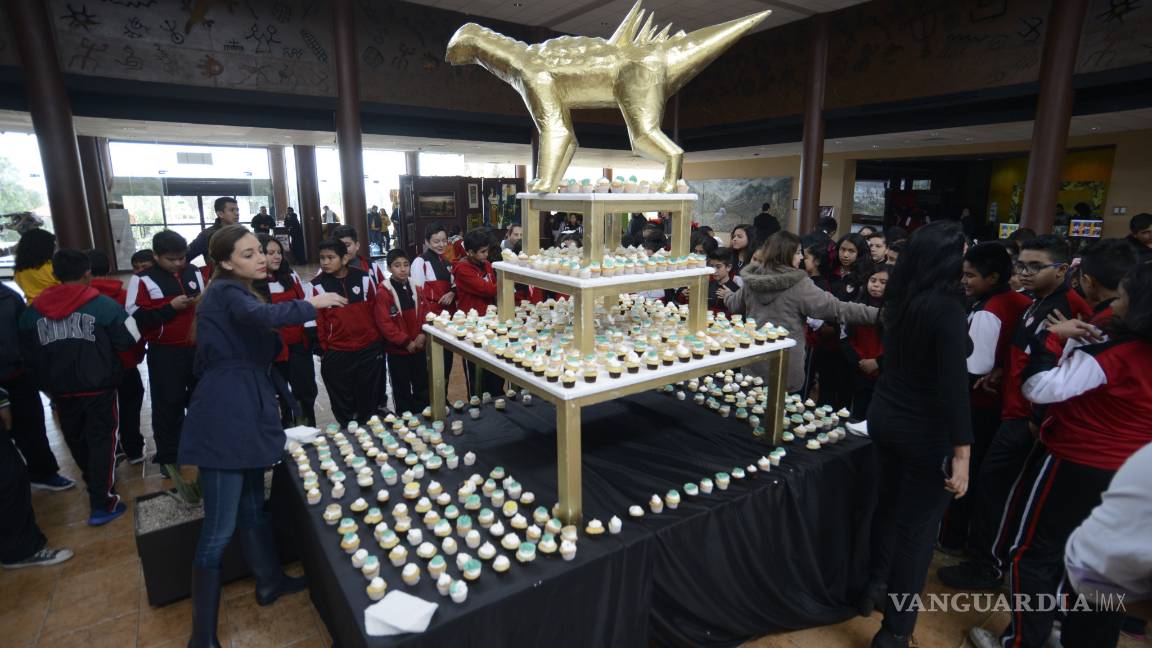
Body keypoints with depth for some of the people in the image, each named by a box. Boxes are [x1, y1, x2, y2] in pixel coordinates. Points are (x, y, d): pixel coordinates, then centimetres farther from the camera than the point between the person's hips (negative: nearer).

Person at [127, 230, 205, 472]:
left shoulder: (194, 273, 7)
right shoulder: (143, 280, -6)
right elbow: (137, 318, -13)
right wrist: (170, 307, -18)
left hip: (197, 347, 4)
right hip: (164, 352, -4)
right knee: (168, 403, 2)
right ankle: (167, 456, 17)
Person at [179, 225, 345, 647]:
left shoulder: (235, 293, 18)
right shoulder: (227, 291, -11)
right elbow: (265, 316, -34)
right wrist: (311, 304, -22)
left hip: (244, 412, 10)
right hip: (224, 418, -10)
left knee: (252, 508, 22)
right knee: (220, 528, -3)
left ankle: (270, 582, 38)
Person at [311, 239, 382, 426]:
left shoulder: (363, 279, -2)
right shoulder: (318, 285, -6)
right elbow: (318, 321, -1)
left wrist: (377, 340, 8)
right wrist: (324, 349, 0)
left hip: (368, 349, 1)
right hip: (336, 353, -1)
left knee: (369, 397, 15)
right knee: (342, 402, 11)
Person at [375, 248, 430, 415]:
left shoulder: (414, 289, 5)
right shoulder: (384, 293, -13)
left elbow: (426, 312, 6)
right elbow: (385, 324, -17)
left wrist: (423, 334, -10)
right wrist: (406, 342, -17)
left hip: (419, 347, 5)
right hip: (397, 350, -5)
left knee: (422, 387, 16)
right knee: (402, 390, 8)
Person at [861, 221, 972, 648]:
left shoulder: (899, 298, 2)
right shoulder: (947, 307, -20)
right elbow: (953, 385, -23)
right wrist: (962, 454, -20)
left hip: (884, 416, 7)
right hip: (926, 431, -7)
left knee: (888, 505, 24)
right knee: (917, 526, 6)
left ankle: (875, 587, 41)